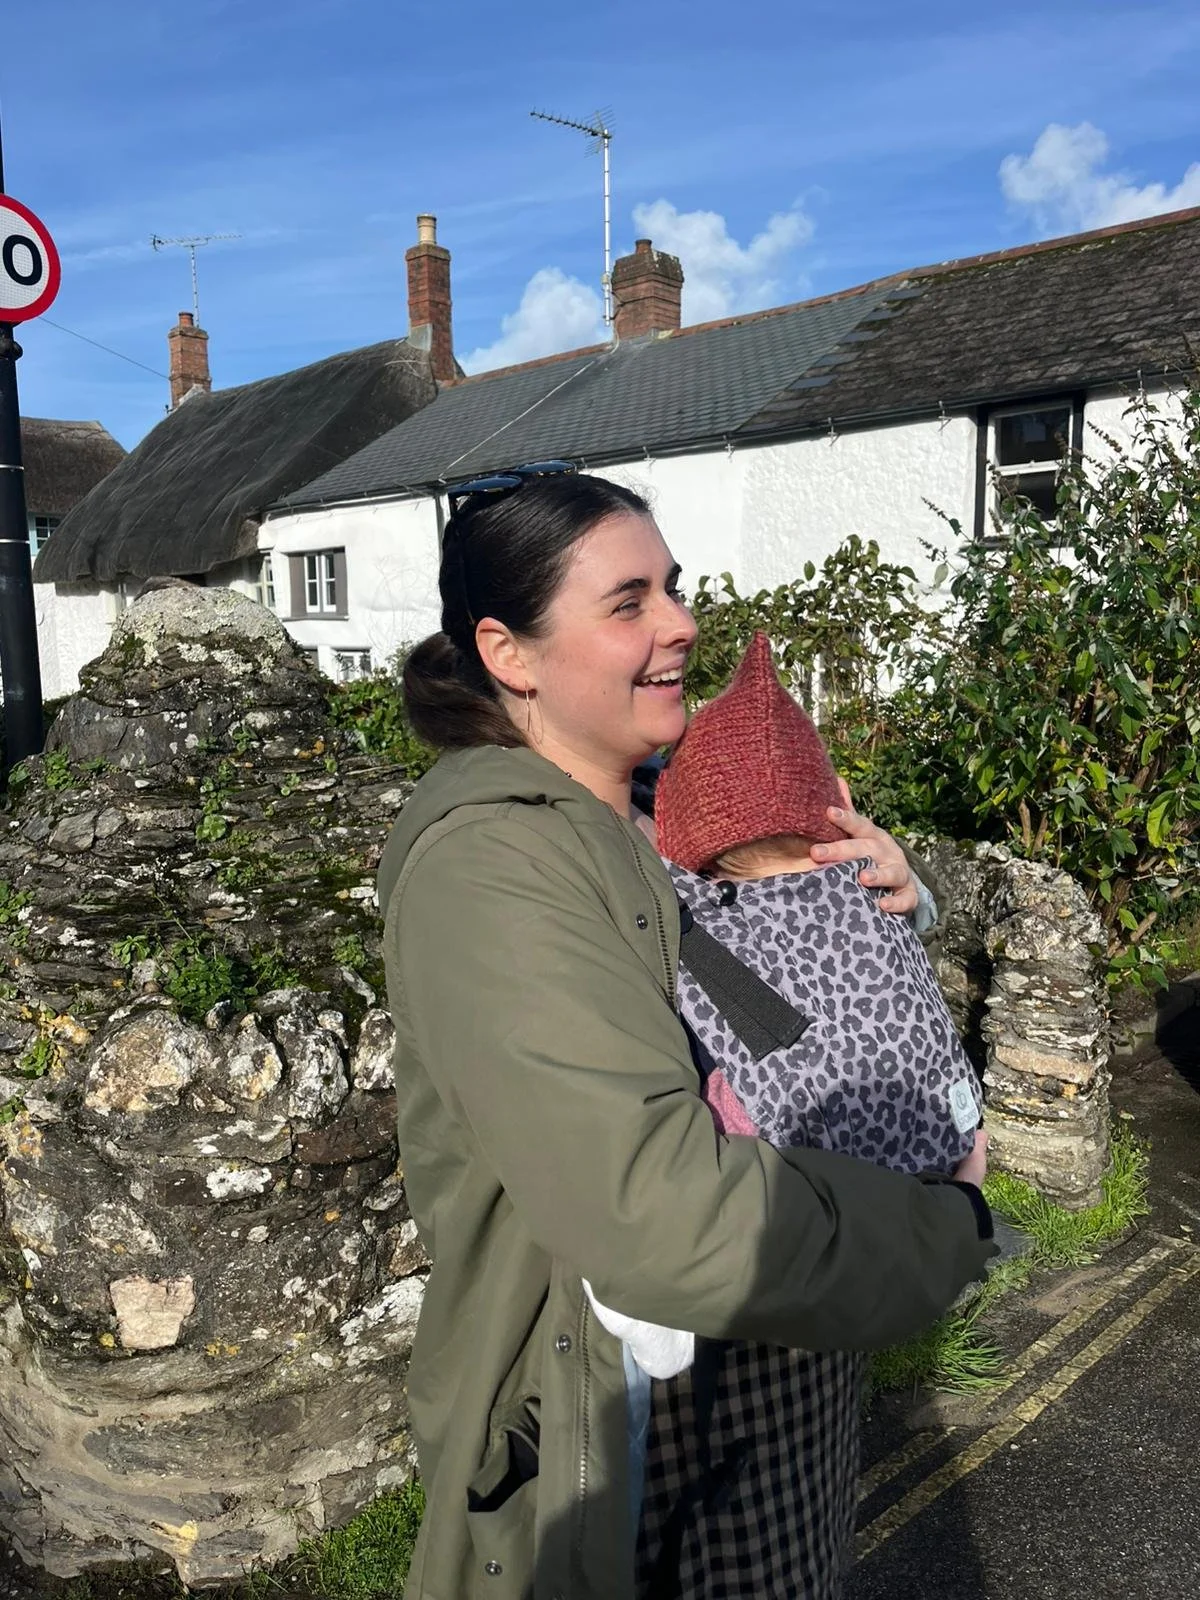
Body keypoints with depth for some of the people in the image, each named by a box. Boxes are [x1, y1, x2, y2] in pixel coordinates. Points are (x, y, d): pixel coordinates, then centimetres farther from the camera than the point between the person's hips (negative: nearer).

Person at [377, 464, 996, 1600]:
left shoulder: (637, 820, 1)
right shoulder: (484, 862, -28)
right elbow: (658, 1203, -37)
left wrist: (880, 887, -10)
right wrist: (948, 1228, -22)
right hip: (574, 1451, -8)